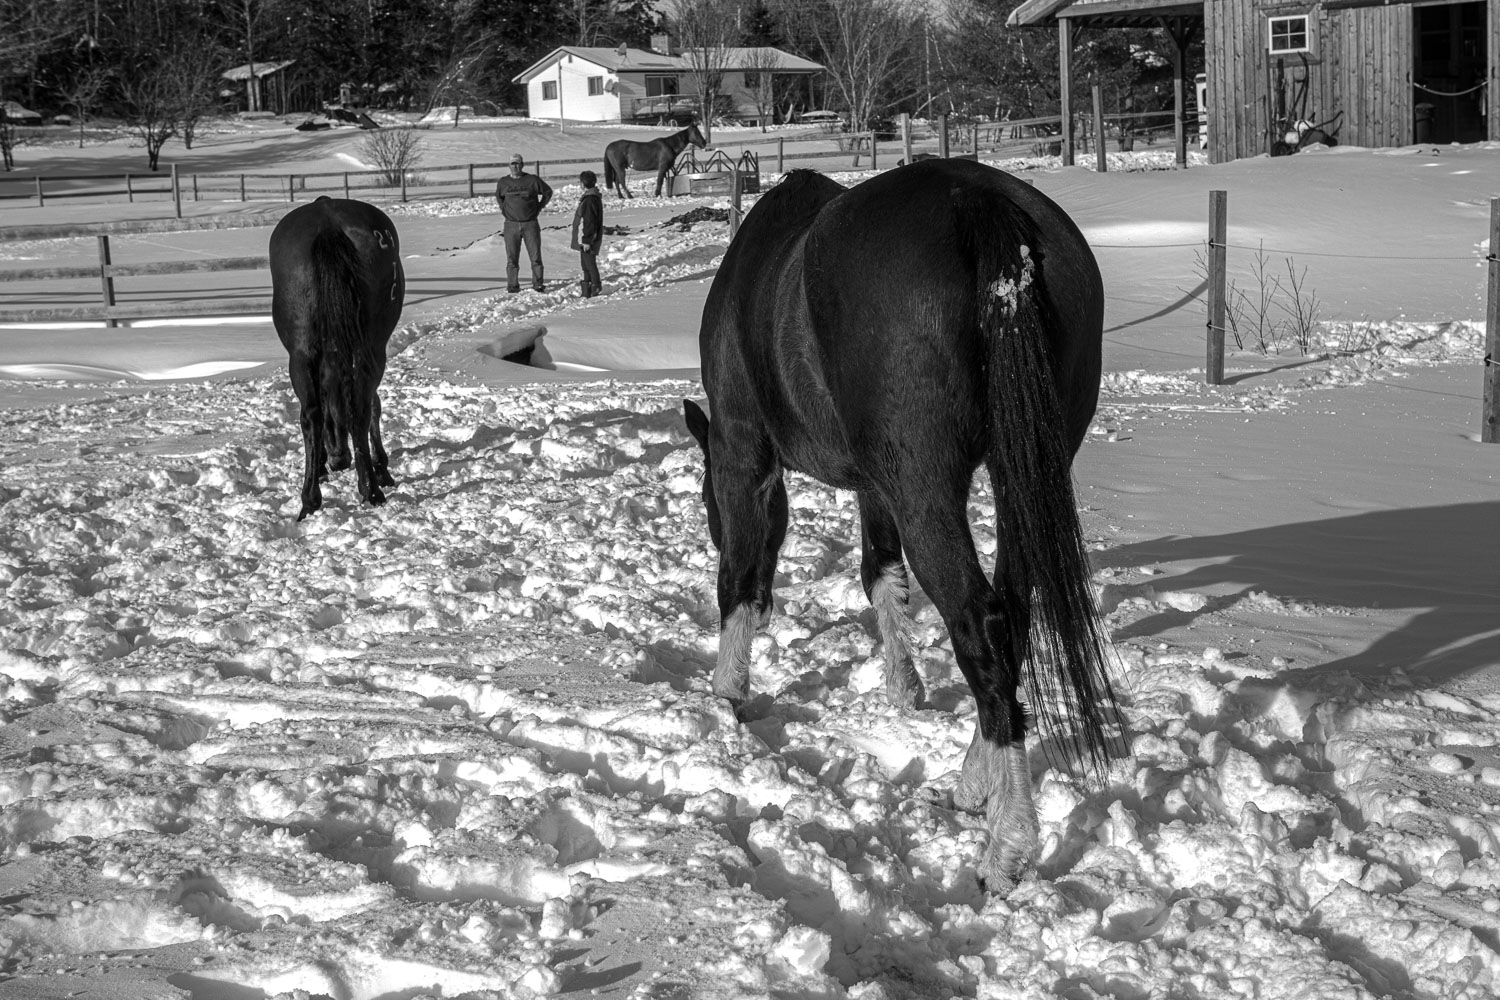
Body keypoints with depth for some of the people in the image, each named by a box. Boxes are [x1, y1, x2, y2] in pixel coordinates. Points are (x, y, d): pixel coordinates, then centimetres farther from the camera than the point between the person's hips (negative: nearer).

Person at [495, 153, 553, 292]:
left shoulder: (532, 180, -2)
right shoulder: (503, 182, 4)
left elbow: (548, 192, 12)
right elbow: (498, 196, 26)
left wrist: (539, 208, 7)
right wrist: (503, 209, 13)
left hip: (530, 224, -1)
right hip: (511, 225, 1)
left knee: (535, 255, 0)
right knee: (512, 258, 1)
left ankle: (538, 283, 8)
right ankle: (512, 285, 6)